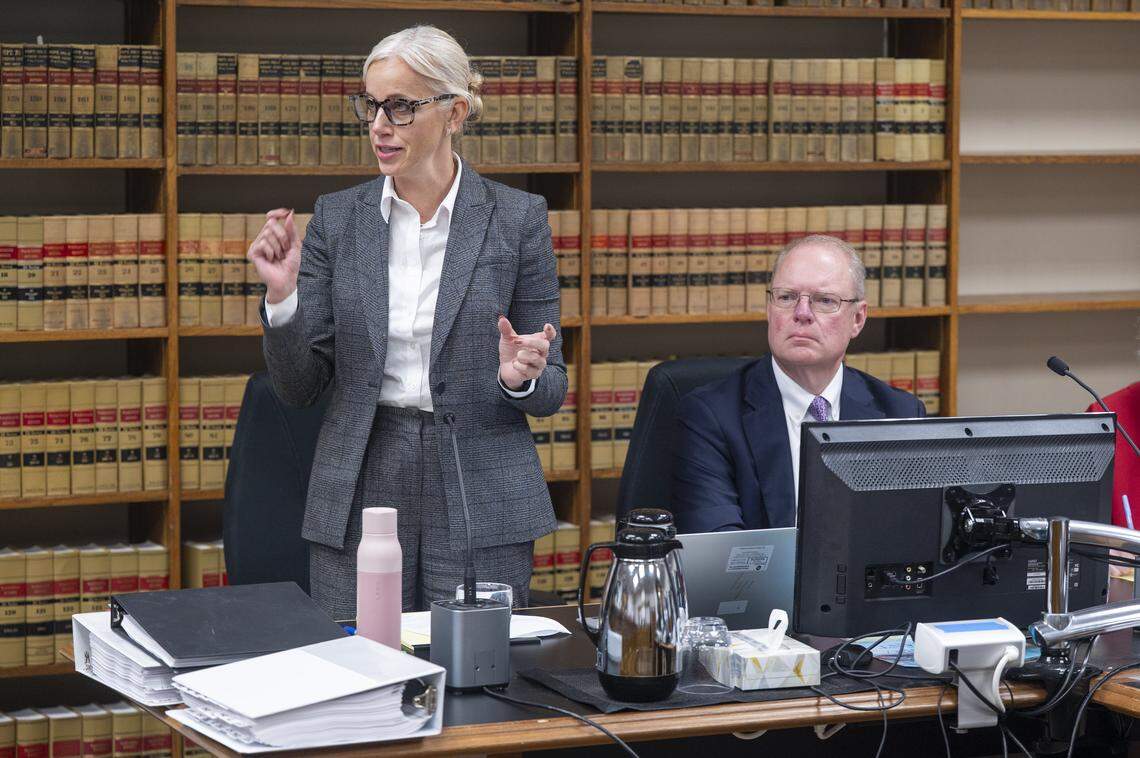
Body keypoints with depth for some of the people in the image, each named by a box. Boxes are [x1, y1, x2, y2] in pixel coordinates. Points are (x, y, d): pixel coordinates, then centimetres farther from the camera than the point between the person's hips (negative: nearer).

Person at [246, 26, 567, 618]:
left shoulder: (517, 218, -1)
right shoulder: (337, 218, 4)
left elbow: (550, 391, 3)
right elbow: (298, 386, 3)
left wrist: (521, 376, -19)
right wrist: (281, 296, -13)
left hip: (480, 505, -1)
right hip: (359, 499, 2)